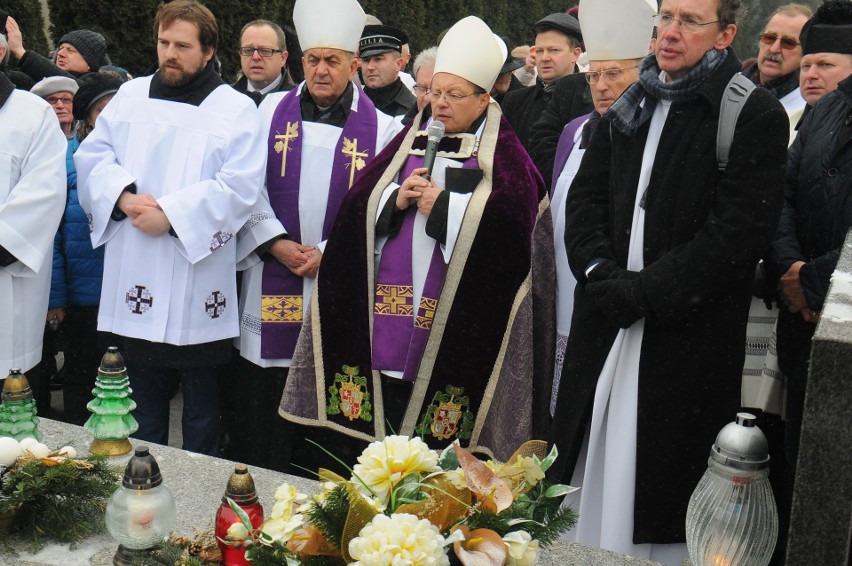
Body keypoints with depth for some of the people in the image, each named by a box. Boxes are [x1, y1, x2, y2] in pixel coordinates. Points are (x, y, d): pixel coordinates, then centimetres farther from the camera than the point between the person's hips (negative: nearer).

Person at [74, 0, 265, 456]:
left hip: (197, 286, -3)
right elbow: (92, 156, 8)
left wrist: (171, 214, -17)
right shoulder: (130, 96, 13)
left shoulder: (236, 109, -1)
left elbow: (240, 187, -12)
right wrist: (124, 196, -11)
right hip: (135, 281, 4)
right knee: (143, 395, 14)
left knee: (201, 397, 7)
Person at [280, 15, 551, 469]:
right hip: (383, 329, 4)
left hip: (454, 337, -4)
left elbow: (513, 222, -14)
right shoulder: (409, 140, 15)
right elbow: (356, 207, 11)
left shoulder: (503, 155, 2)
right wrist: (396, 199, -8)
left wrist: (442, 206, -13)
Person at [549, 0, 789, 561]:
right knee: (595, 477, 11)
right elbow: (584, 197, 12)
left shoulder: (755, 114, -5)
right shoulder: (628, 109, 14)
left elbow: (739, 233, -13)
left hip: (687, 340, -5)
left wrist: (644, 290, -15)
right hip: (605, 329, 6)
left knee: (659, 488, -1)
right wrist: (599, 270, -7)